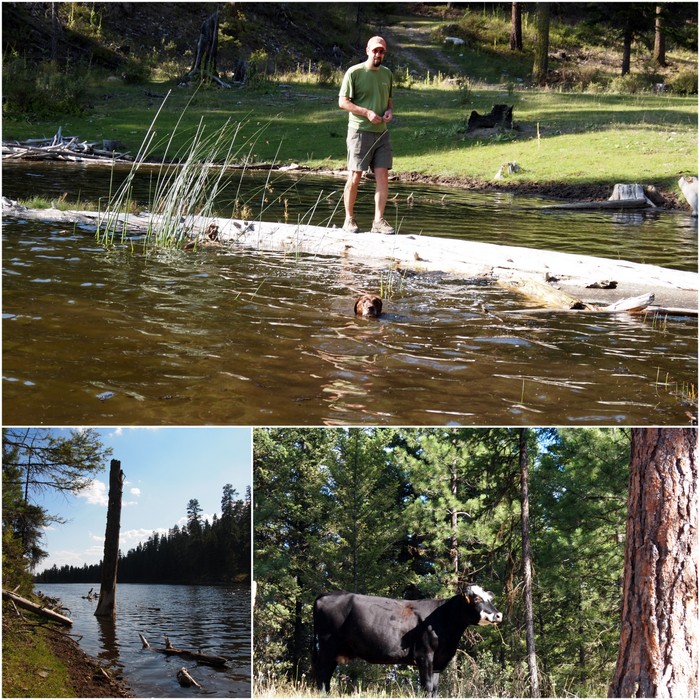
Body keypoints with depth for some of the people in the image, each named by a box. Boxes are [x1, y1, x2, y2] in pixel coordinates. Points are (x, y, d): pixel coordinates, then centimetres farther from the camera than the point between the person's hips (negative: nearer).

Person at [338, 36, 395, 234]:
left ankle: (378, 221, -2)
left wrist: (389, 110, 3)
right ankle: (349, 220, 8)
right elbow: (343, 102, -6)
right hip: (360, 131, -5)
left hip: (381, 132, 5)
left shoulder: (387, 74, 14)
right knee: (355, 177, -2)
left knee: (383, 176, -4)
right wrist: (367, 112, -16)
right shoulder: (354, 72, -4)